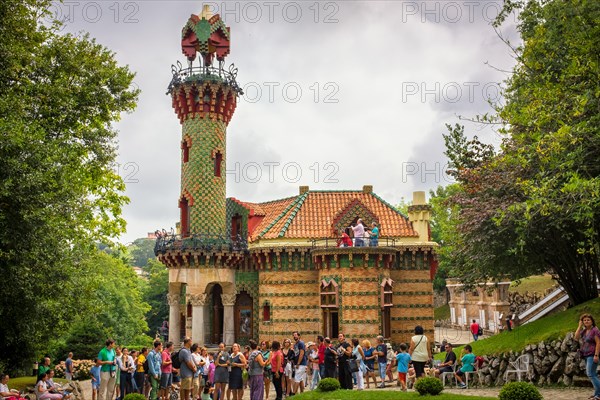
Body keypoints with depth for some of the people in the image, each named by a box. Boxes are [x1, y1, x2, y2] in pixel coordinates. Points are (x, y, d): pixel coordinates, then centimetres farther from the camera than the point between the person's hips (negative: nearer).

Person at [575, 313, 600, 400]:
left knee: (590, 374, -13)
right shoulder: (584, 331, 12)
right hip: (586, 356, 9)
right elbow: (576, 337, 0)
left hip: (592, 355, -9)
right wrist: (580, 326, 0)